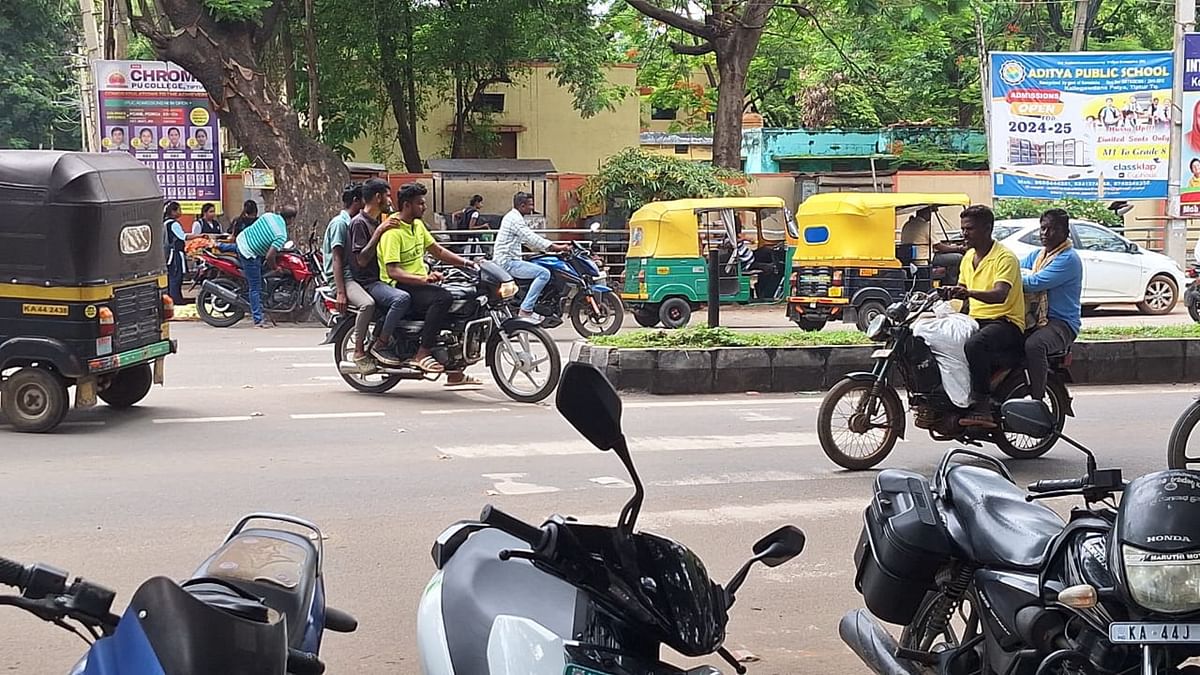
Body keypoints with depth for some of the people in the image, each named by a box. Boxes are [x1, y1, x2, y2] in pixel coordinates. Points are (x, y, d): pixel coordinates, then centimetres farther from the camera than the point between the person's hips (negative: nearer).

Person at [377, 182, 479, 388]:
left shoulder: (417, 225, 13)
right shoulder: (393, 232, -16)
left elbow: (437, 250, 22)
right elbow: (392, 271, -23)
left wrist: (466, 262, 10)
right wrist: (423, 279, -33)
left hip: (419, 282, 9)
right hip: (399, 286, -9)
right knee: (443, 298, -32)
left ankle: (455, 373, 3)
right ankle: (422, 354, -30)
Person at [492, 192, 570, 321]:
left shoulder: (514, 217, 20)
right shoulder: (514, 219, -14)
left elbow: (527, 239, 24)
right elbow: (531, 238, -22)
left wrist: (550, 247, 16)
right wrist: (555, 247, -21)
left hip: (504, 261, 11)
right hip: (507, 262, -11)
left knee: (542, 271, 26)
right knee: (544, 273, -22)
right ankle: (525, 310, -25)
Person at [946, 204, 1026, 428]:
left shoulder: (1005, 257, -9)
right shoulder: (968, 257, 17)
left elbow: (1000, 295, -26)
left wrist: (969, 293, -42)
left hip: (1005, 321, -9)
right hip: (975, 320, 9)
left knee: (974, 345, -38)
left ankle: (982, 407, -37)